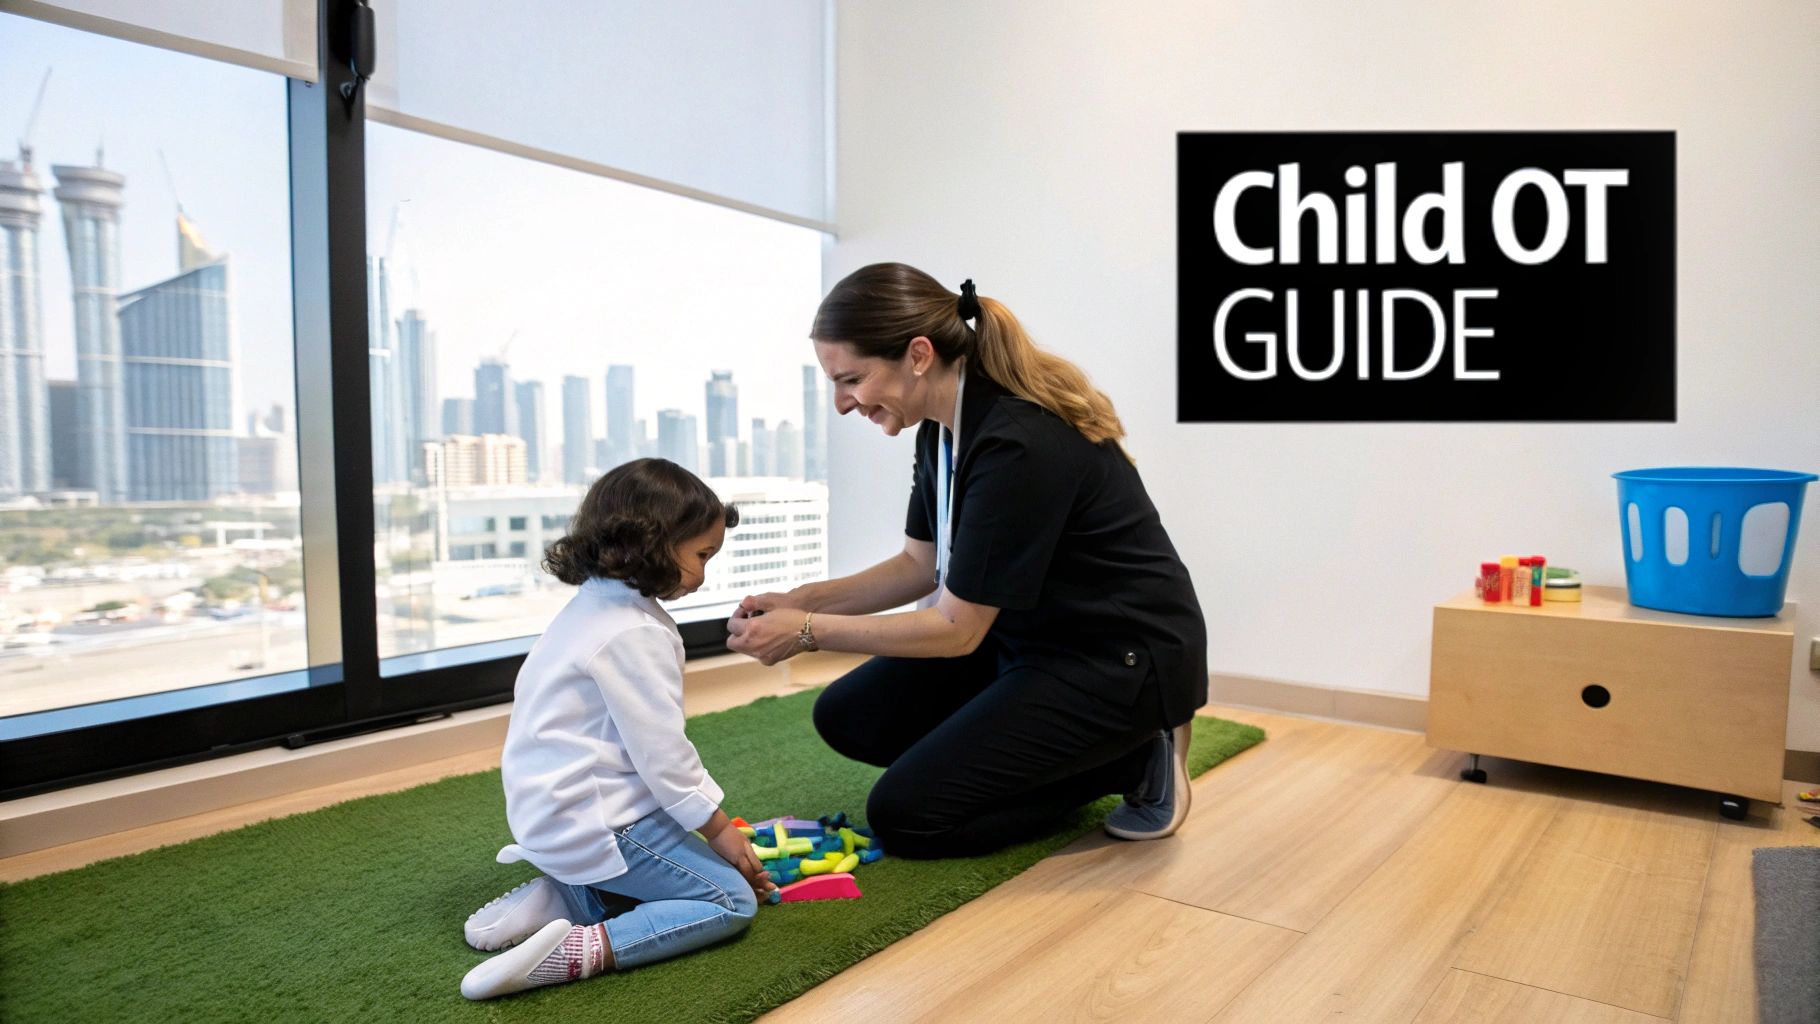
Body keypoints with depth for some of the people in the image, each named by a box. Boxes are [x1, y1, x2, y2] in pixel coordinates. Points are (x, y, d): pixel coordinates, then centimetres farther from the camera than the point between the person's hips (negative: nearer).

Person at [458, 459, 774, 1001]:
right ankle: (578, 951, -18)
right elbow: (660, 750, -20)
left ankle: (554, 897, 8)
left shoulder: (593, 607, 9)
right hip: (594, 820, -10)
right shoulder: (633, 634, -22)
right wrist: (718, 828, -7)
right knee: (733, 902, -6)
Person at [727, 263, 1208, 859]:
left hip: (1121, 658, -9)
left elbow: (958, 628, -23)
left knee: (906, 815, -10)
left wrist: (808, 631, -16)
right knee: (848, 717, 7)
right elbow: (920, 566, 9)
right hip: (1026, 636, 9)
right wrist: (802, 601, -2)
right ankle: (1079, 751, 10)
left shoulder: (1018, 443, -29)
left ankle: (1135, 761, 2)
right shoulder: (944, 425, -2)